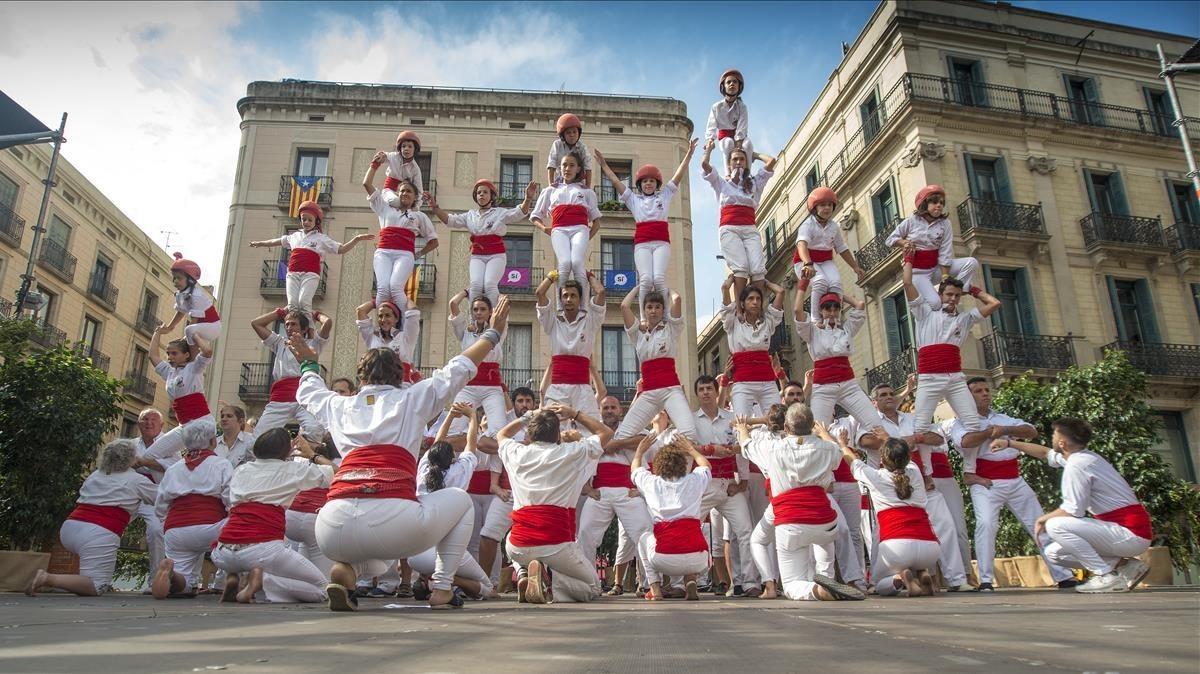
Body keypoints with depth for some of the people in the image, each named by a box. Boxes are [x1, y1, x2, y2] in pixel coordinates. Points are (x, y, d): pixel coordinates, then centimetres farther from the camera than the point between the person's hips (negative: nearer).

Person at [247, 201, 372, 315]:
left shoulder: (321, 238, 11)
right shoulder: (295, 236, 23)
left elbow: (341, 249, 6)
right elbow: (277, 241, 39)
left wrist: (356, 239, -7)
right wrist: (260, 243, 52)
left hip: (310, 274, -4)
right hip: (292, 274, 4)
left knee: (304, 302, -20)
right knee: (292, 303, -10)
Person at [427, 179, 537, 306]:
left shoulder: (500, 213, 8)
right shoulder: (470, 215, 18)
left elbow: (519, 213, -7)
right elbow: (450, 220, 11)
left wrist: (528, 198, -26)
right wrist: (434, 207, -4)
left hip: (496, 255, -2)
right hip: (476, 256, 2)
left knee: (490, 284, -25)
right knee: (476, 284, -22)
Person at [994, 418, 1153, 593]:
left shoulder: (1076, 465, -20)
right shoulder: (1081, 456, 9)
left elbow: (1073, 511, -20)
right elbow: (1046, 453, 28)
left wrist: (1043, 519, -3)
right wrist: (1010, 443, 31)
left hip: (1133, 535, -9)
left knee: (1055, 525, -22)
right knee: (1053, 552, 8)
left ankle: (1108, 576, -11)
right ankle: (1124, 565, 8)